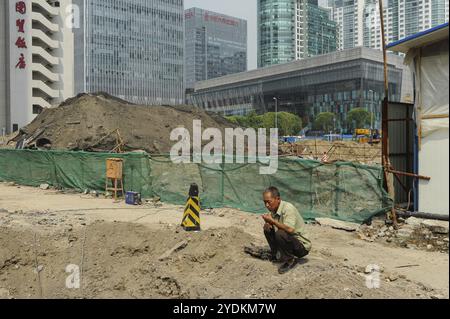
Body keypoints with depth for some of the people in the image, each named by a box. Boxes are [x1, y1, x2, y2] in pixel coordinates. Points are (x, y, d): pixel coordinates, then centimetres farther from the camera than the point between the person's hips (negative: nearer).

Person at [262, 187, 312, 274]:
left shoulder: (288, 208, -25)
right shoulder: (273, 210, 1)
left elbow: (290, 229, -38)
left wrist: (272, 221, -32)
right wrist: (267, 224, -12)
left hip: (302, 246, -8)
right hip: (289, 240, 8)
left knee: (280, 234, -32)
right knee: (268, 229, 4)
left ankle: (290, 260, -11)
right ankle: (275, 255, 14)